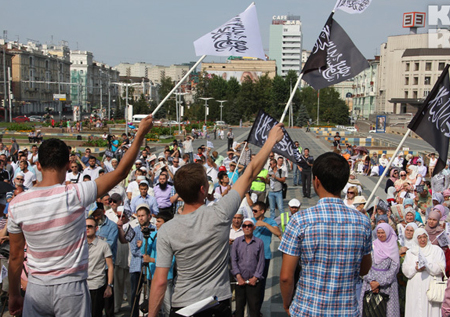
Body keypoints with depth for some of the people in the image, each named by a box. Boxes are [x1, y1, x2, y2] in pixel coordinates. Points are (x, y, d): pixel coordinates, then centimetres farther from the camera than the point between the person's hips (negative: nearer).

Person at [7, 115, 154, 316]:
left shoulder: (17, 204, -6)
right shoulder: (75, 195, -16)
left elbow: (15, 257, 3)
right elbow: (121, 172, -8)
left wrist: (14, 295, 16)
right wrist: (141, 135, 1)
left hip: (36, 289, 2)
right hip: (70, 287, -2)